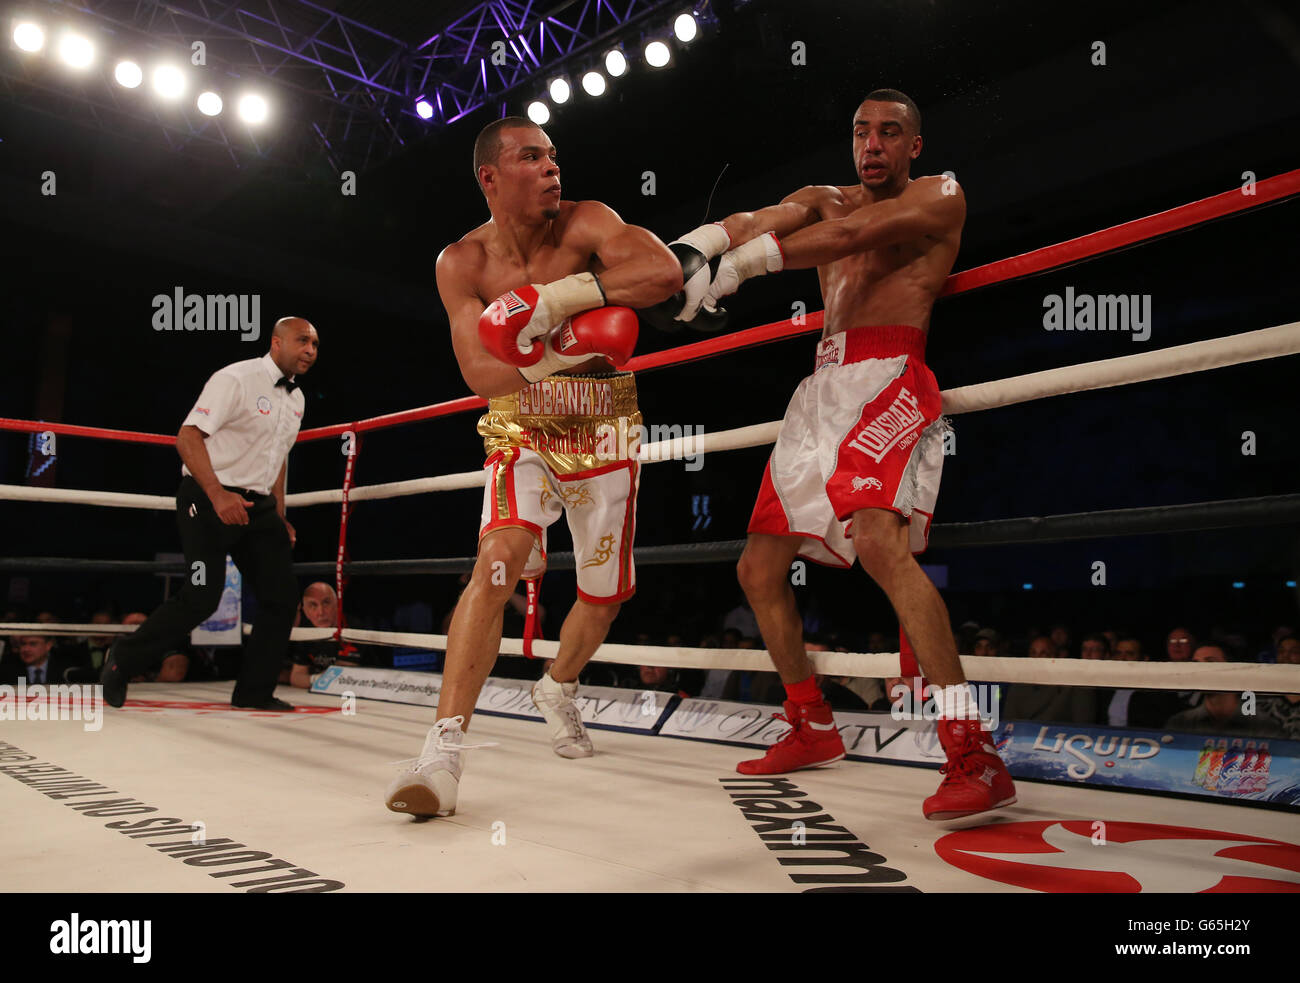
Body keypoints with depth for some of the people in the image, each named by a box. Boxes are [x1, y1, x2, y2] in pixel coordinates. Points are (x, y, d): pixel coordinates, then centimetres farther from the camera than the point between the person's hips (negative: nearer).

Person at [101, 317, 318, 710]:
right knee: (202, 597, -12)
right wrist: (218, 494, -26)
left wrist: (279, 516, 18)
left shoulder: (296, 399, 14)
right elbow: (188, 437, -16)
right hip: (209, 500, -8)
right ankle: (123, 660, 12)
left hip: (258, 505, 8)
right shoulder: (236, 379, -11)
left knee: (282, 596, 0)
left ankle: (254, 692, 12)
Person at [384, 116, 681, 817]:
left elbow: (665, 271, -29)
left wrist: (557, 298, -33)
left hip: (605, 431, 2)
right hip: (523, 431, -1)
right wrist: (570, 349, -30)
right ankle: (443, 751, -24)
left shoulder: (586, 223, -10)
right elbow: (481, 374, -16)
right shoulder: (462, 263, -8)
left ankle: (557, 689, 42)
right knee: (499, 558, -27)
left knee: (604, 593, 10)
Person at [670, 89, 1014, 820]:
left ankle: (974, 754, -31)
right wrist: (699, 244, -20)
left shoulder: (940, 197, 7)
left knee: (878, 535, -32)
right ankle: (812, 727, 23)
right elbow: (761, 222, 2)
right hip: (822, 388, 7)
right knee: (760, 569, 6)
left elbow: (851, 234, -12)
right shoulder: (824, 201, 23)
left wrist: (745, 260, -17)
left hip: (888, 378, -7)